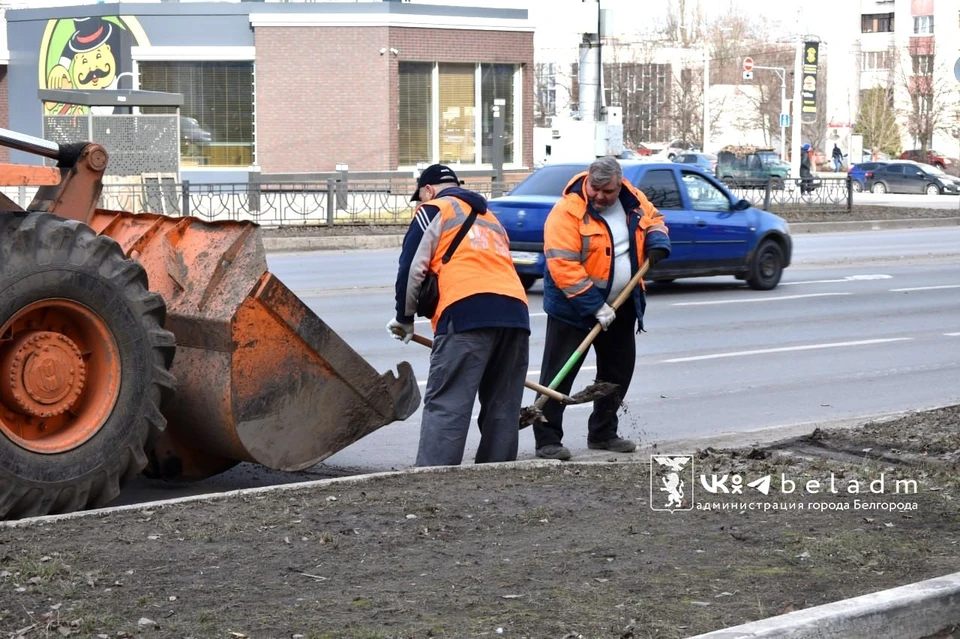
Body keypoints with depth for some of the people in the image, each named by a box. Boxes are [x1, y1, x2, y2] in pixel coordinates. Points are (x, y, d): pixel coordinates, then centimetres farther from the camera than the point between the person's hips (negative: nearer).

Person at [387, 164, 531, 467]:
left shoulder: (434, 210, 13)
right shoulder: (489, 217, 35)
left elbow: (411, 269, 6)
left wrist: (404, 318, 20)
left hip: (467, 311, -7)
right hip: (515, 309, 7)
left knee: (445, 406, -10)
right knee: (503, 407, 12)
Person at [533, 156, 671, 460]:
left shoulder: (633, 201, -1)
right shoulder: (567, 212, -22)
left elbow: (653, 219, 20)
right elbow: (563, 266, -26)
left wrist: (657, 242, -5)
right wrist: (595, 306, -28)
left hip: (621, 307, 7)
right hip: (573, 308, -7)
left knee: (618, 369, 15)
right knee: (558, 375, -6)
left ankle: (603, 433, 28)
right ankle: (547, 440, -3)